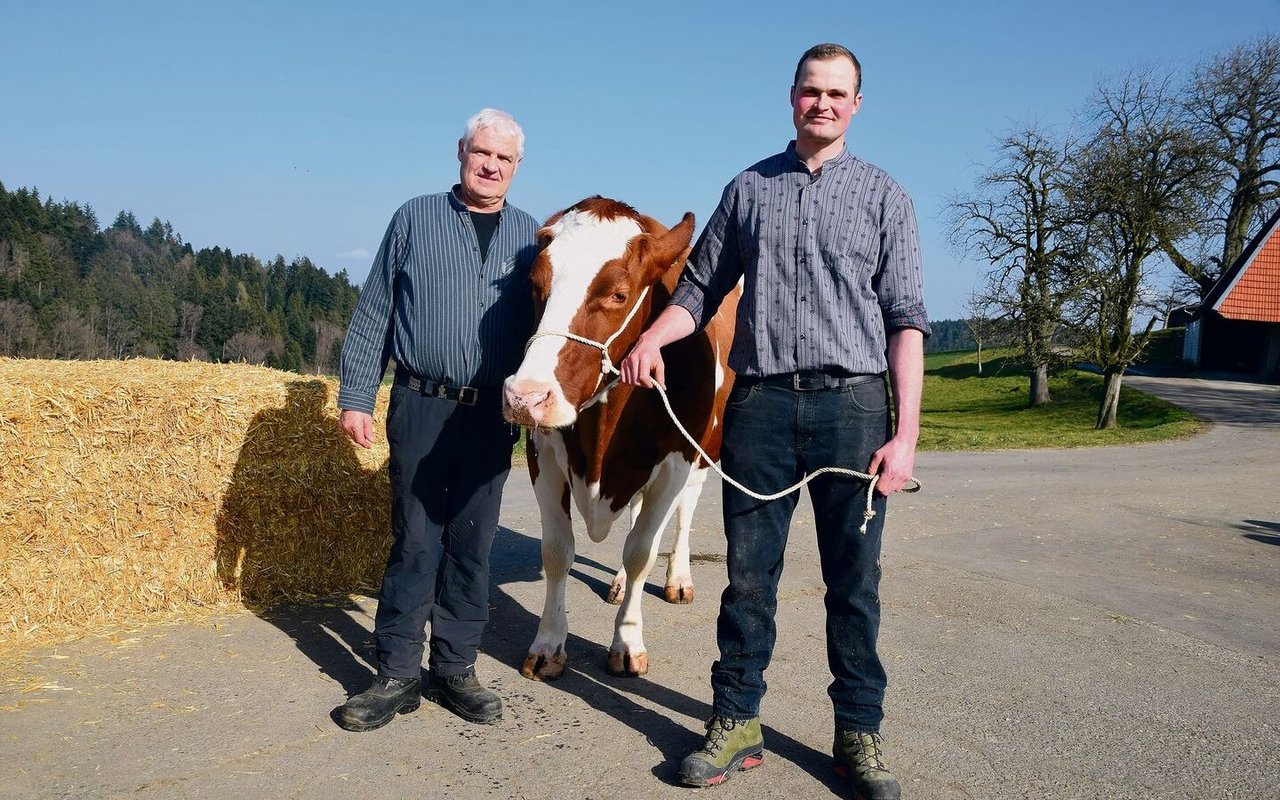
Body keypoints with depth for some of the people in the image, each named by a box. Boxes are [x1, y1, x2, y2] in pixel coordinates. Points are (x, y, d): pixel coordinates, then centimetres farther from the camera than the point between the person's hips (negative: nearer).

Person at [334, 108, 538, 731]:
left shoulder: (530, 236, 10)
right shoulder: (414, 219, 6)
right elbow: (373, 315, 5)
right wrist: (355, 397, -1)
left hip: (492, 415, 2)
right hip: (421, 406, -1)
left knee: (472, 546, 7)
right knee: (414, 543, 2)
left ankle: (455, 670, 19)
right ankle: (398, 676, 13)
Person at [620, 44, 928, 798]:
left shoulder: (884, 196, 8)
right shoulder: (748, 189, 14)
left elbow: (906, 319, 1)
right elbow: (701, 288, 15)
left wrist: (906, 433, -7)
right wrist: (653, 338, -6)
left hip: (851, 403, -1)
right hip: (759, 403, 2)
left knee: (855, 580, 5)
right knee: (749, 572, 6)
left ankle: (860, 734, 19)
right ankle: (736, 724, 18)